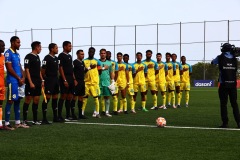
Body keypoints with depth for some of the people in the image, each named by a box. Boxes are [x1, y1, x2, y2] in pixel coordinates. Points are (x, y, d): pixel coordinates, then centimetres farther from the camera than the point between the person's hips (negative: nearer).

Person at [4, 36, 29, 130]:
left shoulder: (17, 54, 17)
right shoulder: (8, 53, -10)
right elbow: (9, 68, -15)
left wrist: (22, 77, 3)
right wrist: (19, 78, -10)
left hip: (19, 81, 8)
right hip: (12, 81, -8)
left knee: (17, 101, 10)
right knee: (10, 101, -6)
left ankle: (17, 123, 16)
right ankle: (7, 124, -2)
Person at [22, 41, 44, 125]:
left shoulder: (37, 57, 17)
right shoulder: (28, 57, -9)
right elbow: (27, 70, -13)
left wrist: (42, 80, 15)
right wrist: (30, 82, -18)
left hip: (38, 83, 8)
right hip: (31, 82, -8)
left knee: (36, 100, 8)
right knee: (28, 100, -5)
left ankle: (35, 120, 13)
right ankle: (24, 120, 0)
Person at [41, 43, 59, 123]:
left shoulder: (56, 58, 15)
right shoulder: (47, 58, -12)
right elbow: (42, 70, -13)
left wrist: (57, 79, 14)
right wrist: (45, 79, -7)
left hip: (55, 80, 9)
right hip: (49, 80, -9)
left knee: (55, 98, 11)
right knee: (47, 98, -8)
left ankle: (55, 117, 19)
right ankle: (44, 118, -5)